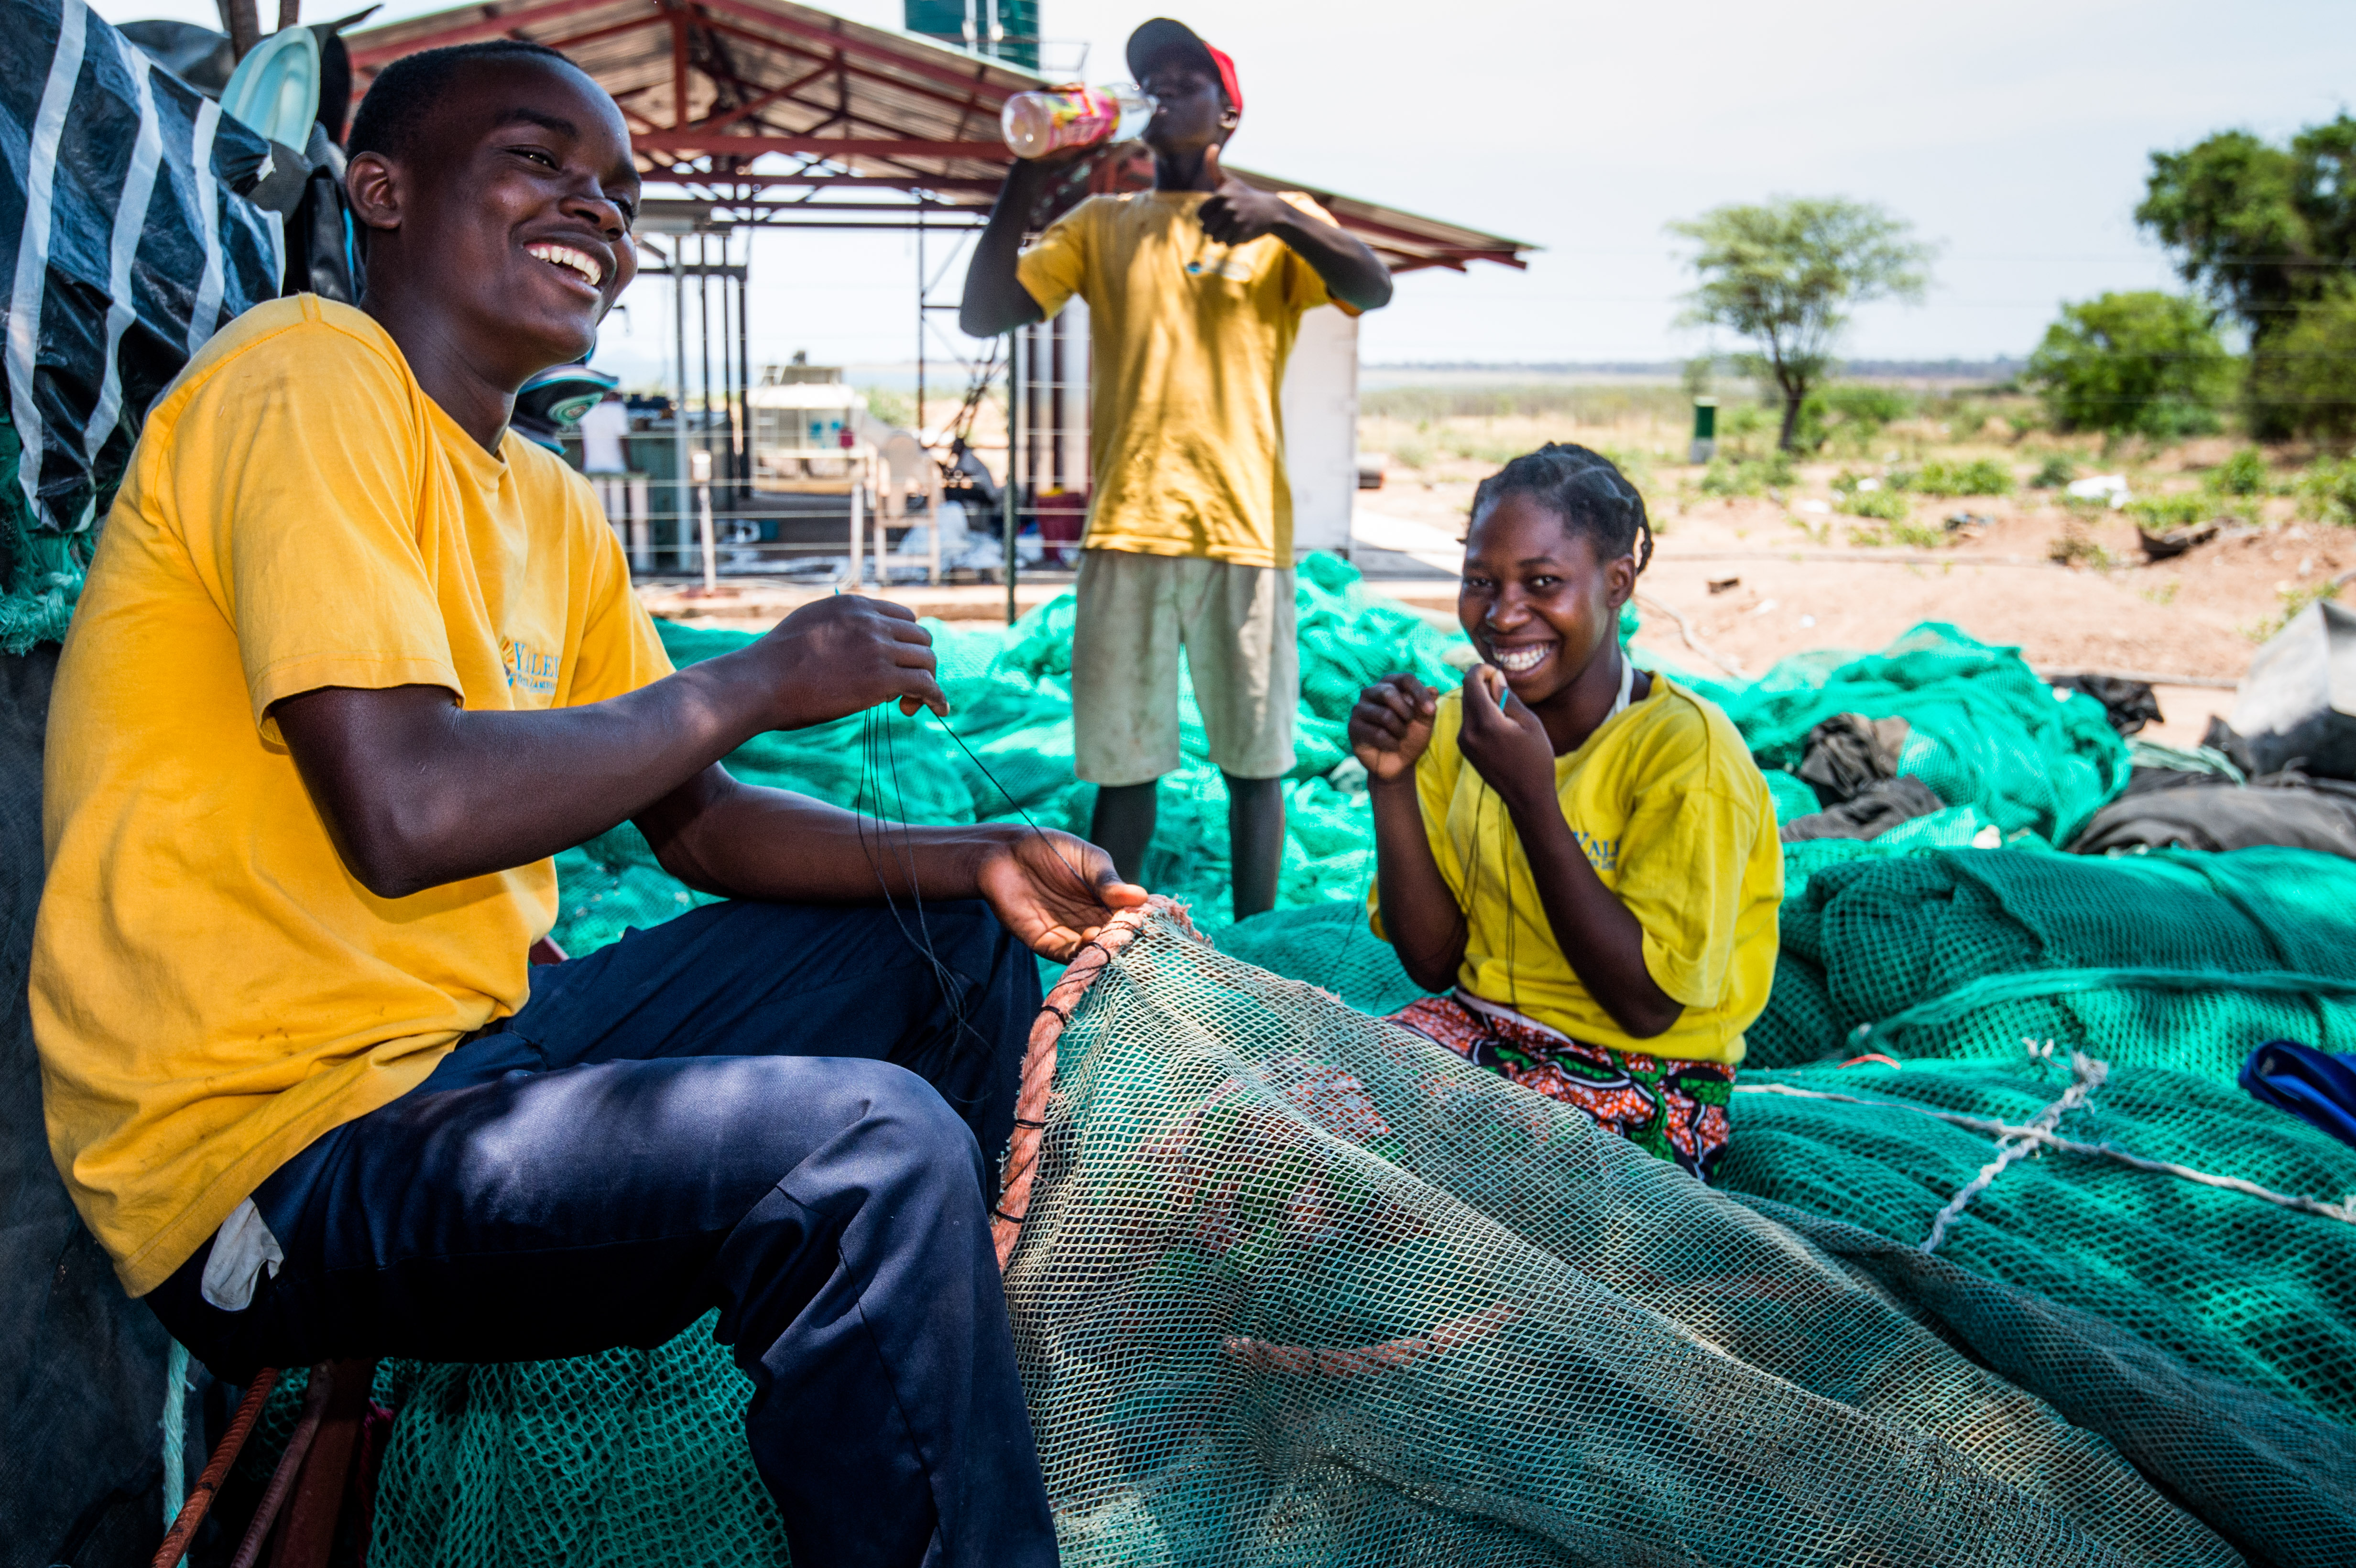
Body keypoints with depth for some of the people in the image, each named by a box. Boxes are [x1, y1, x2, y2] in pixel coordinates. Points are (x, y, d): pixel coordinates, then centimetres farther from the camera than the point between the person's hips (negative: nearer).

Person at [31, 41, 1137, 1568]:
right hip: (280, 1149, -9)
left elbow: (698, 820, 13)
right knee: (875, 1149, -29)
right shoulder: (306, 380, -14)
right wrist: (760, 677, -14)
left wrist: (977, 863, -1)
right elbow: (404, 811, -27)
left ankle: (926, 1384, 28)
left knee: (959, 946, 13)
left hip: (479, 1039, 9)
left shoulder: (556, 510, 11)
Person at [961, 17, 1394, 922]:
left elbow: (1374, 290, -7)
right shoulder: (1099, 224, 17)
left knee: (1253, 756, 5)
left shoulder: (1281, 222, 12)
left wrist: (1279, 217, -22)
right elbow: (983, 316, 7)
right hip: (1126, 532, 1)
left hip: (1243, 530, -1)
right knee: (1122, 761, 4)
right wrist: (1023, 192, -5)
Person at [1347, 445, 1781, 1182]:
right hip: (1477, 1027, 6)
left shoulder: (1685, 747, -17)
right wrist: (1391, 781, -11)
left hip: (1640, 1085, -5)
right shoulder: (1458, 725, 2)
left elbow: (1649, 1007, -20)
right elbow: (1433, 962, 2)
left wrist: (1532, 797, -25)